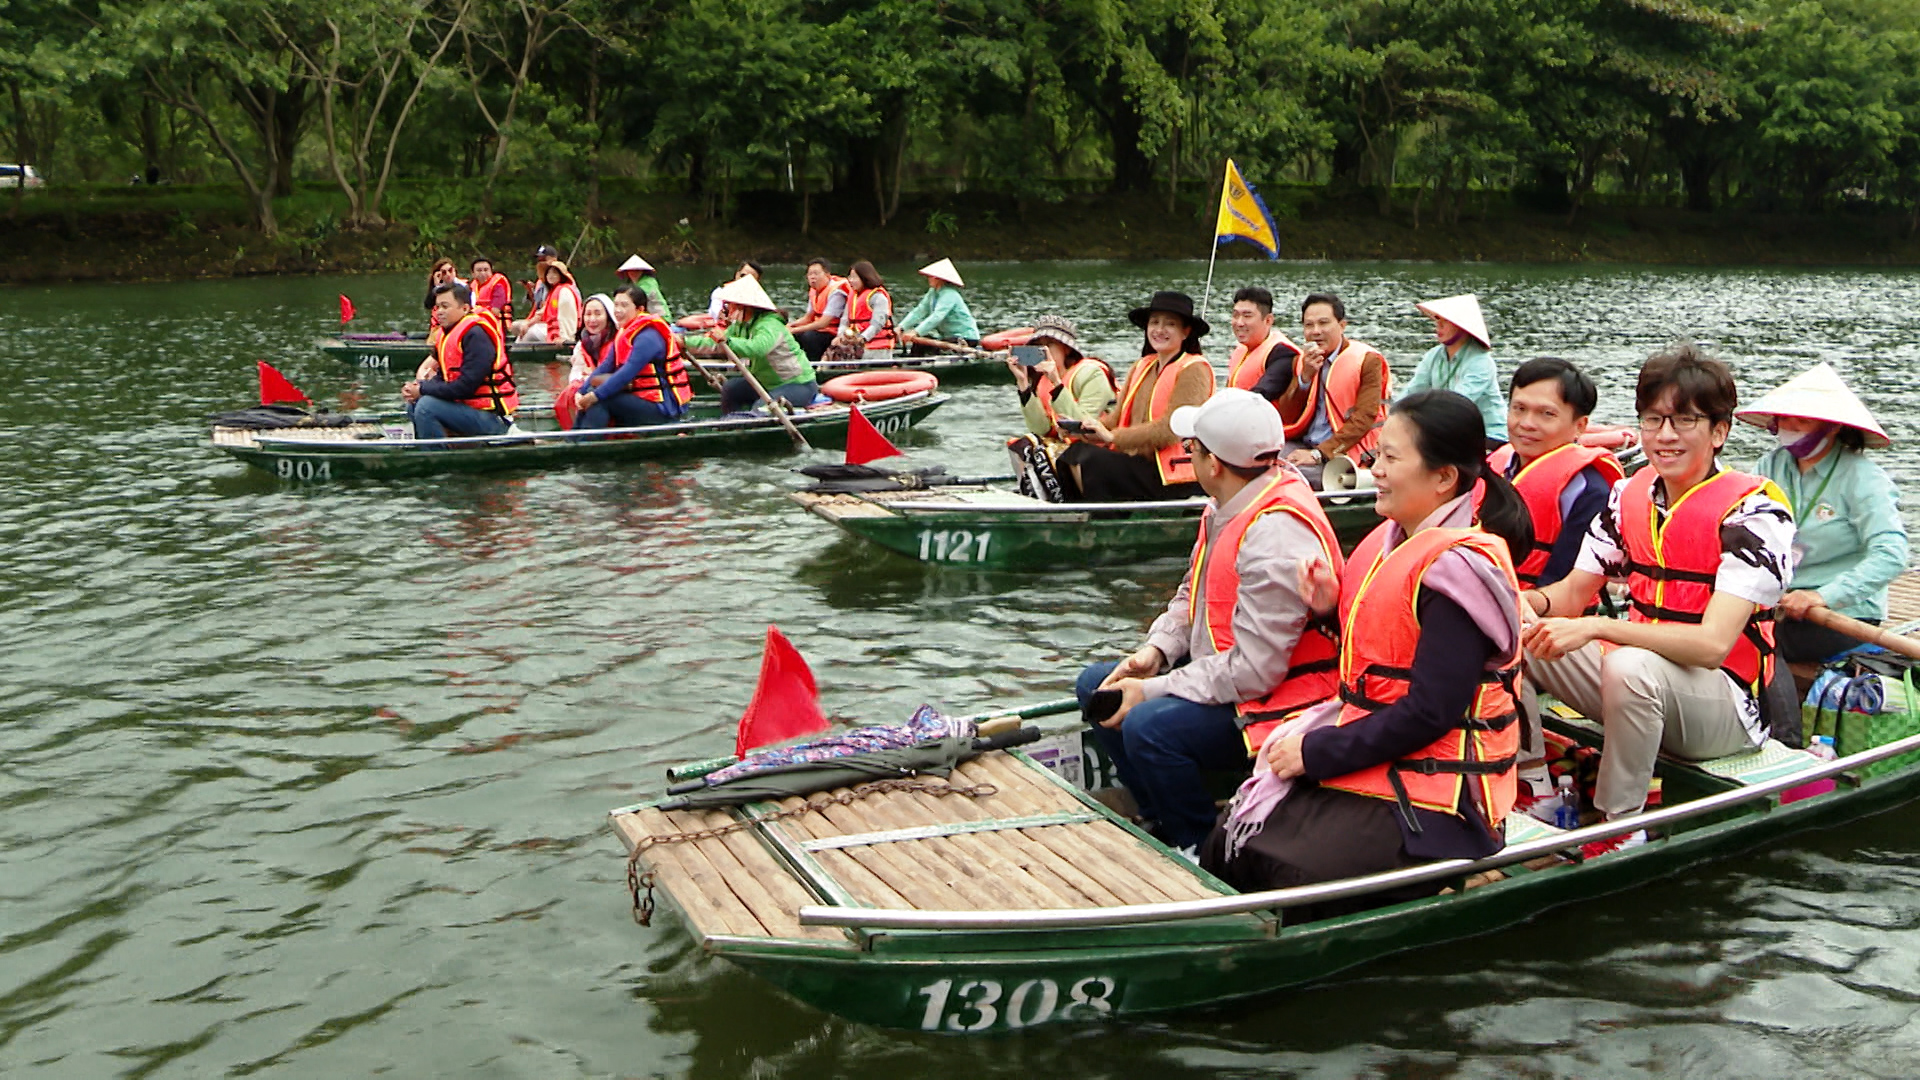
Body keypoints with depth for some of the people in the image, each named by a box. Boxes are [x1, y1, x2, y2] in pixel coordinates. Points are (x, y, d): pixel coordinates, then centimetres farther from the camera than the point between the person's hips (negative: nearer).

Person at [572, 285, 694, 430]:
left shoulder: (648, 337, -17)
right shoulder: (624, 334, 11)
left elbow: (627, 373, -25)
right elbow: (605, 367, 5)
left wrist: (595, 395, -25)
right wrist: (581, 393, -7)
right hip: (641, 398, 9)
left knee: (600, 400, -20)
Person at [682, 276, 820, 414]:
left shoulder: (770, 325, -24)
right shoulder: (740, 325, 5)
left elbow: (757, 348, -44)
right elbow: (714, 343, 2)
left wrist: (727, 340, -51)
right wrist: (684, 341, -5)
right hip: (769, 383, 9)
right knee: (730, 388, 4)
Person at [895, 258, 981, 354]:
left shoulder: (949, 295, -21)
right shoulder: (933, 292, 7)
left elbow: (937, 316, -33)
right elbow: (919, 311, 1)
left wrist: (916, 332, -42)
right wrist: (901, 327, -12)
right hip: (948, 336, 9)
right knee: (919, 343, 1)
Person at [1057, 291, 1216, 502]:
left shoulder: (1194, 370, -8)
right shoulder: (1141, 367, 17)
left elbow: (1171, 429, -19)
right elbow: (1117, 417, 9)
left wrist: (1113, 436, -19)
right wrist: (1083, 428, -12)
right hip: (1141, 463, 8)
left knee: (1096, 462, -23)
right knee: (1076, 453, -12)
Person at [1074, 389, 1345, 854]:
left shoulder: (1278, 534, -28)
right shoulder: (1229, 506, 3)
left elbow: (1253, 670, -29)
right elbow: (1193, 594, 18)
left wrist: (1152, 691, -23)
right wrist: (1155, 651, -1)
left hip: (1274, 701, -11)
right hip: (1219, 669, 11)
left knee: (1149, 727, -31)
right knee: (1095, 686, 8)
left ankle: (1202, 849, -7)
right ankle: (1163, 823, 12)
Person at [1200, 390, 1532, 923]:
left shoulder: (1462, 565, -18)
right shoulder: (1394, 543, 11)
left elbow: (1429, 713, -22)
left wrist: (1317, 753, -17)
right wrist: (1337, 607, 2)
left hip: (1431, 797, -9)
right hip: (1370, 760, 9)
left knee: (1287, 877, -24)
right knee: (1228, 845, -2)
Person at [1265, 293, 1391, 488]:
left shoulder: (1367, 360, -4)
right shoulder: (1301, 361, 13)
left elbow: (1364, 417, -13)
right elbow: (1286, 418, 5)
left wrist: (1319, 454, -20)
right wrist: (1305, 376, -10)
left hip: (1345, 453, -5)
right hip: (1303, 446, 5)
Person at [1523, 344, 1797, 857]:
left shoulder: (1754, 511, -17)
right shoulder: (1628, 496, 3)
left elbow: (1713, 644, -28)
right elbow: (1574, 592, 7)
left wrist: (1595, 628, -36)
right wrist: (1530, 602, -18)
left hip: (1727, 705, -6)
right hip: (1643, 682, 7)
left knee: (1631, 665, -38)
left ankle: (1620, 829, -21)